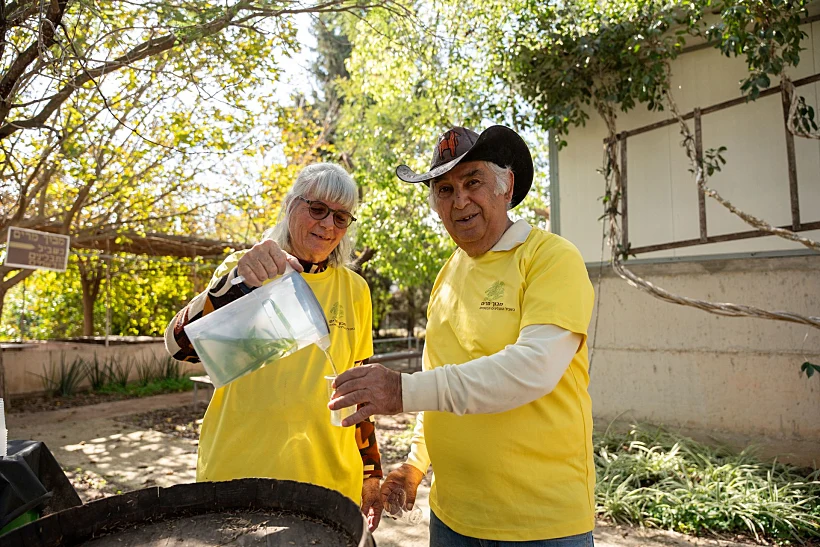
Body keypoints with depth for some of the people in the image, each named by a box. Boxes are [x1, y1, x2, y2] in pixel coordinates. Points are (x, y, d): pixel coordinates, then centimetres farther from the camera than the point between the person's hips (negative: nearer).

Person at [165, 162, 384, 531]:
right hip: (240, 470, -2)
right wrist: (239, 280, -33)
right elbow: (180, 345, -18)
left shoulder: (354, 290, 3)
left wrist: (371, 472, 9)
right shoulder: (245, 268, -4)